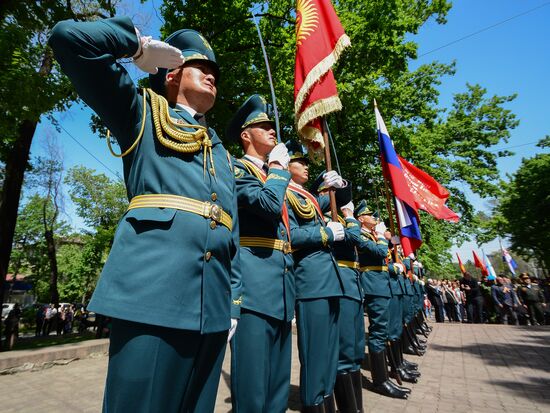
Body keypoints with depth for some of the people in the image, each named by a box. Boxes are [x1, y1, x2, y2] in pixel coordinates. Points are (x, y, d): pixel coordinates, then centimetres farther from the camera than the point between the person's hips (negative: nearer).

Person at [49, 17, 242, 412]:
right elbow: (69, 37, 4)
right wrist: (139, 45, 15)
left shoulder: (223, 154, 24)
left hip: (213, 303, 6)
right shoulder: (143, 112, 14)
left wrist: (234, 302, 14)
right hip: (154, 287, -5)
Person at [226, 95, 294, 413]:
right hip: (255, 282, -8)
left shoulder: (276, 176, 23)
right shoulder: (237, 169, -3)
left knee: (279, 383, 18)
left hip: (283, 282, 9)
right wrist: (278, 167, -6)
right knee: (253, 382, 1)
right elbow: (269, 206, -22)